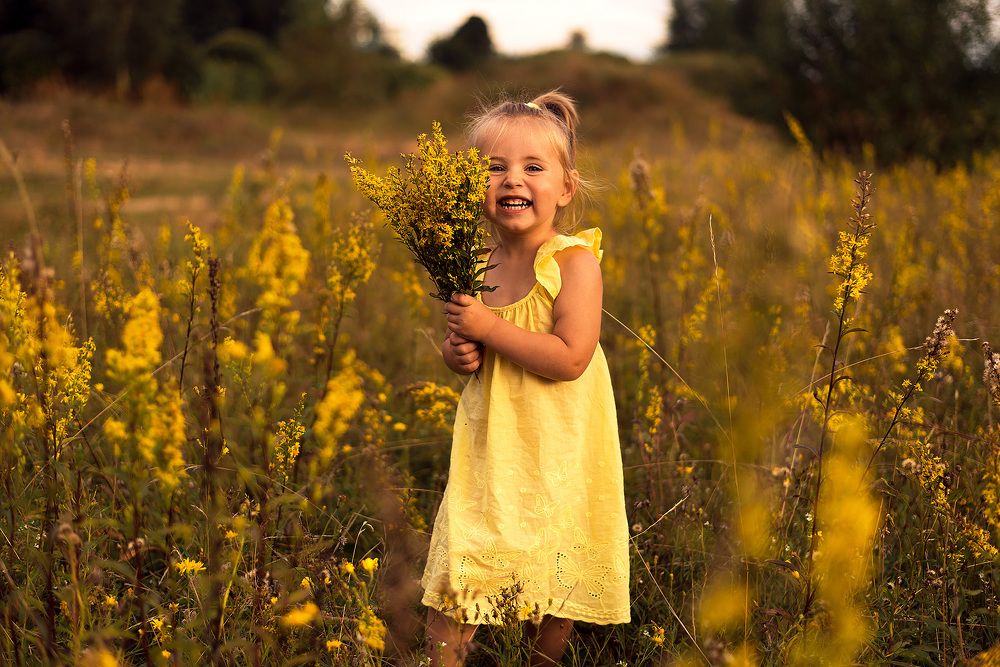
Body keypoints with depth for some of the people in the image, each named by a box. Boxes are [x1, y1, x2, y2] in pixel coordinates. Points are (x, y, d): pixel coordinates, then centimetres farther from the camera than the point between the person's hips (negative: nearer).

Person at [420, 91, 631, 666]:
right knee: (457, 567, 0)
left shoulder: (574, 261, -14)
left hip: (557, 453, -4)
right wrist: (457, 353, -5)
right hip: (489, 450, 4)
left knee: (554, 576, 9)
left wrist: (487, 326, -21)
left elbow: (570, 358, -24)